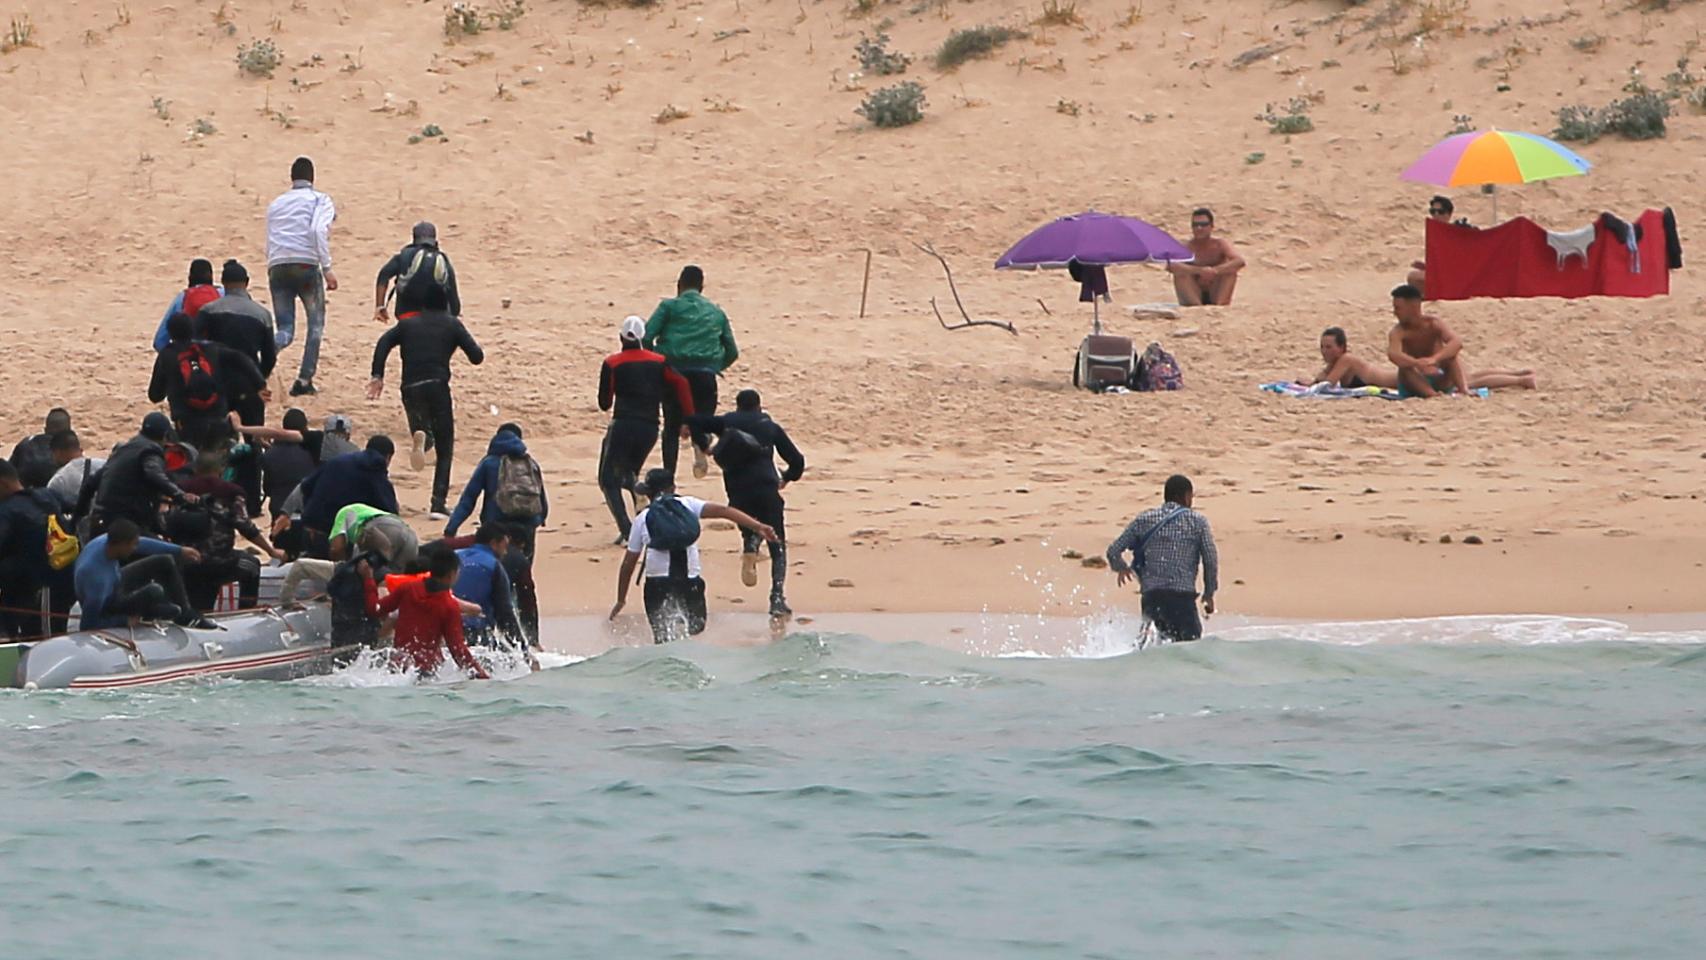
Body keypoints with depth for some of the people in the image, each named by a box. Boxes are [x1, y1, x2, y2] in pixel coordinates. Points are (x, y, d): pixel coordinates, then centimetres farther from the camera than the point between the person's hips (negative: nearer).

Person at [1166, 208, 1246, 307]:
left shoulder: (1219, 244, -7)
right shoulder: (1187, 247, -10)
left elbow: (1240, 262, -23)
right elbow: (1170, 266, -29)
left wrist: (1215, 270, -38)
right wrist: (1199, 271, -41)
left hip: (1215, 296, 1)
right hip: (1193, 297, -1)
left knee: (1230, 269, -21)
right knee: (1181, 273, -26)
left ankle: (1220, 305, -29)